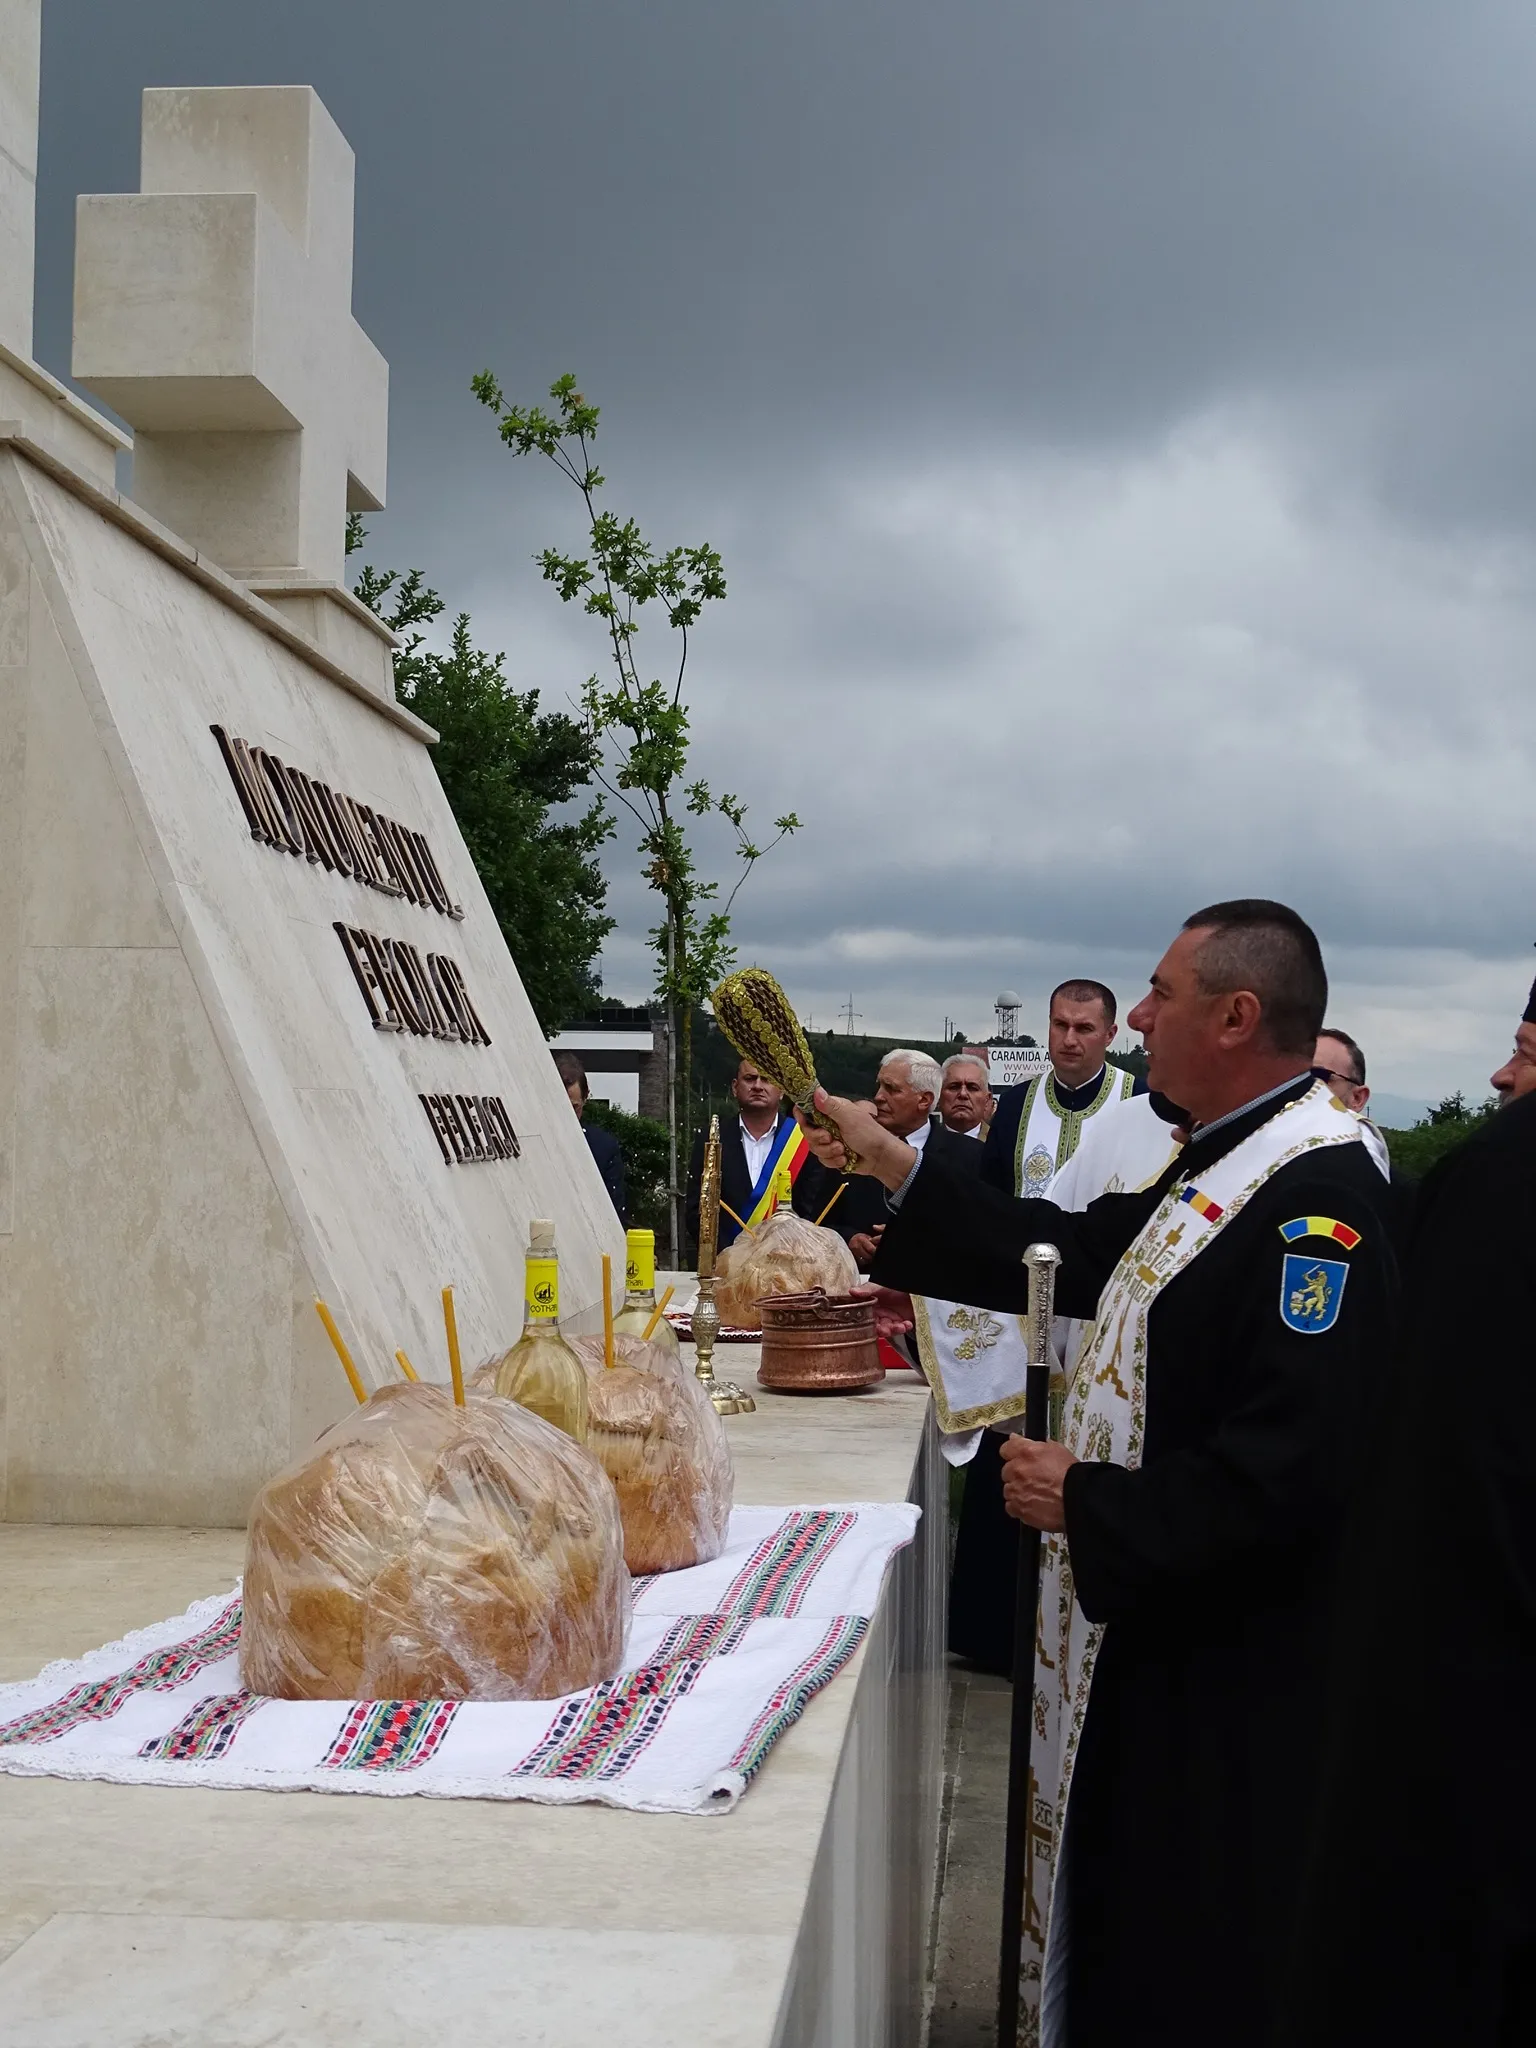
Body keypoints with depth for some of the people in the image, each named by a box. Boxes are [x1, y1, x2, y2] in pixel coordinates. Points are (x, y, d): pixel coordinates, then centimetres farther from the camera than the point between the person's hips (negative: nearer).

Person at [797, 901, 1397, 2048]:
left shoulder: (1318, 1202, -25)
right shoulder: (1224, 1168, 8)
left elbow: (1290, 1469, -32)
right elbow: (1072, 1256, 16)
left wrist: (1087, 1502, -21)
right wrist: (892, 1167, 14)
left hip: (1225, 1672, -10)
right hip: (1140, 1619, 10)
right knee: (1115, 1924, 24)